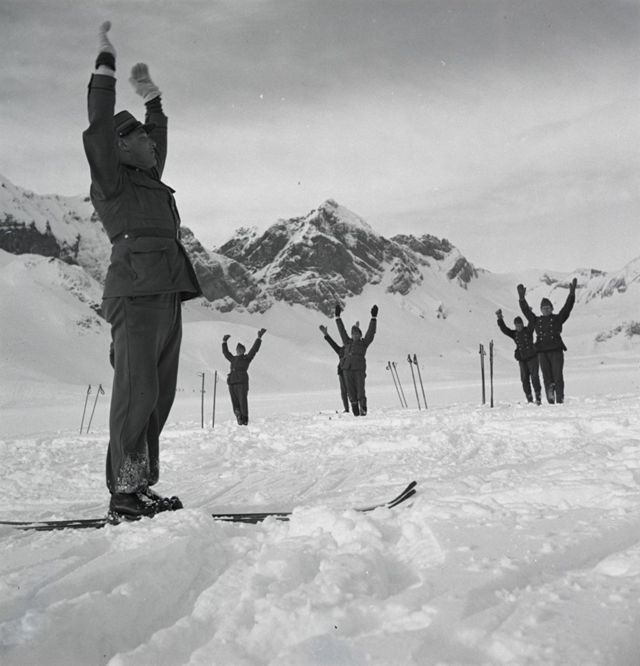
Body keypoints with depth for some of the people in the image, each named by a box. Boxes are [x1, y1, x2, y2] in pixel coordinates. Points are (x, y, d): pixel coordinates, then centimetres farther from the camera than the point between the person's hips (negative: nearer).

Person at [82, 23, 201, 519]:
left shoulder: (148, 180, 26)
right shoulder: (112, 180, 5)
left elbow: (159, 138, 42)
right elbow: (99, 127, -5)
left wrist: (152, 98, 42)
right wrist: (106, 63, -1)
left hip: (167, 296, 9)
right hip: (137, 294, -9)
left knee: (158, 395, 5)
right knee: (137, 392, -13)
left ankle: (141, 487, 9)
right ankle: (124, 495, -11)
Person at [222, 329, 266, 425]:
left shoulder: (247, 358, 12)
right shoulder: (233, 359, 26)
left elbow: (254, 349, 4)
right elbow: (225, 352, 39)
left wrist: (259, 338, 0)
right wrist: (224, 341, 43)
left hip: (242, 382, -5)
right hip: (232, 383, 5)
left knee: (242, 401, -9)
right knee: (235, 403, -1)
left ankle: (245, 420, -4)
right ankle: (239, 419, 4)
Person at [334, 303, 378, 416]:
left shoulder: (364, 343, 10)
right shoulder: (348, 342, 18)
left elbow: (371, 332, 4)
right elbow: (342, 331, 21)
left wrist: (374, 317, -1)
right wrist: (338, 316, 20)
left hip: (359, 369, -3)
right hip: (347, 369, 3)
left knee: (360, 389, -7)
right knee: (351, 390, 2)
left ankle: (363, 409, 3)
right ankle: (355, 411, 8)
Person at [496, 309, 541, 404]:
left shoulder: (528, 330, 1)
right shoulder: (514, 334, 9)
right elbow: (504, 329, -1)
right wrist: (500, 319, -13)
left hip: (532, 357, -3)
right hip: (522, 359, 3)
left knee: (534, 376, -9)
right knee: (524, 378, 2)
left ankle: (538, 396, -4)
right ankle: (529, 399, 8)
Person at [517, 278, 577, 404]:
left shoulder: (557, 318, 10)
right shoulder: (536, 321, 16)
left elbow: (567, 308, 2)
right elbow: (526, 311, 13)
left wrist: (572, 294, -7)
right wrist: (522, 298, 5)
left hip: (556, 351, -2)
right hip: (542, 352, 2)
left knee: (558, 377, -4)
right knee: (547, 377, 0)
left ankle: (560, 400, -2)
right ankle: (550, 400, 1)